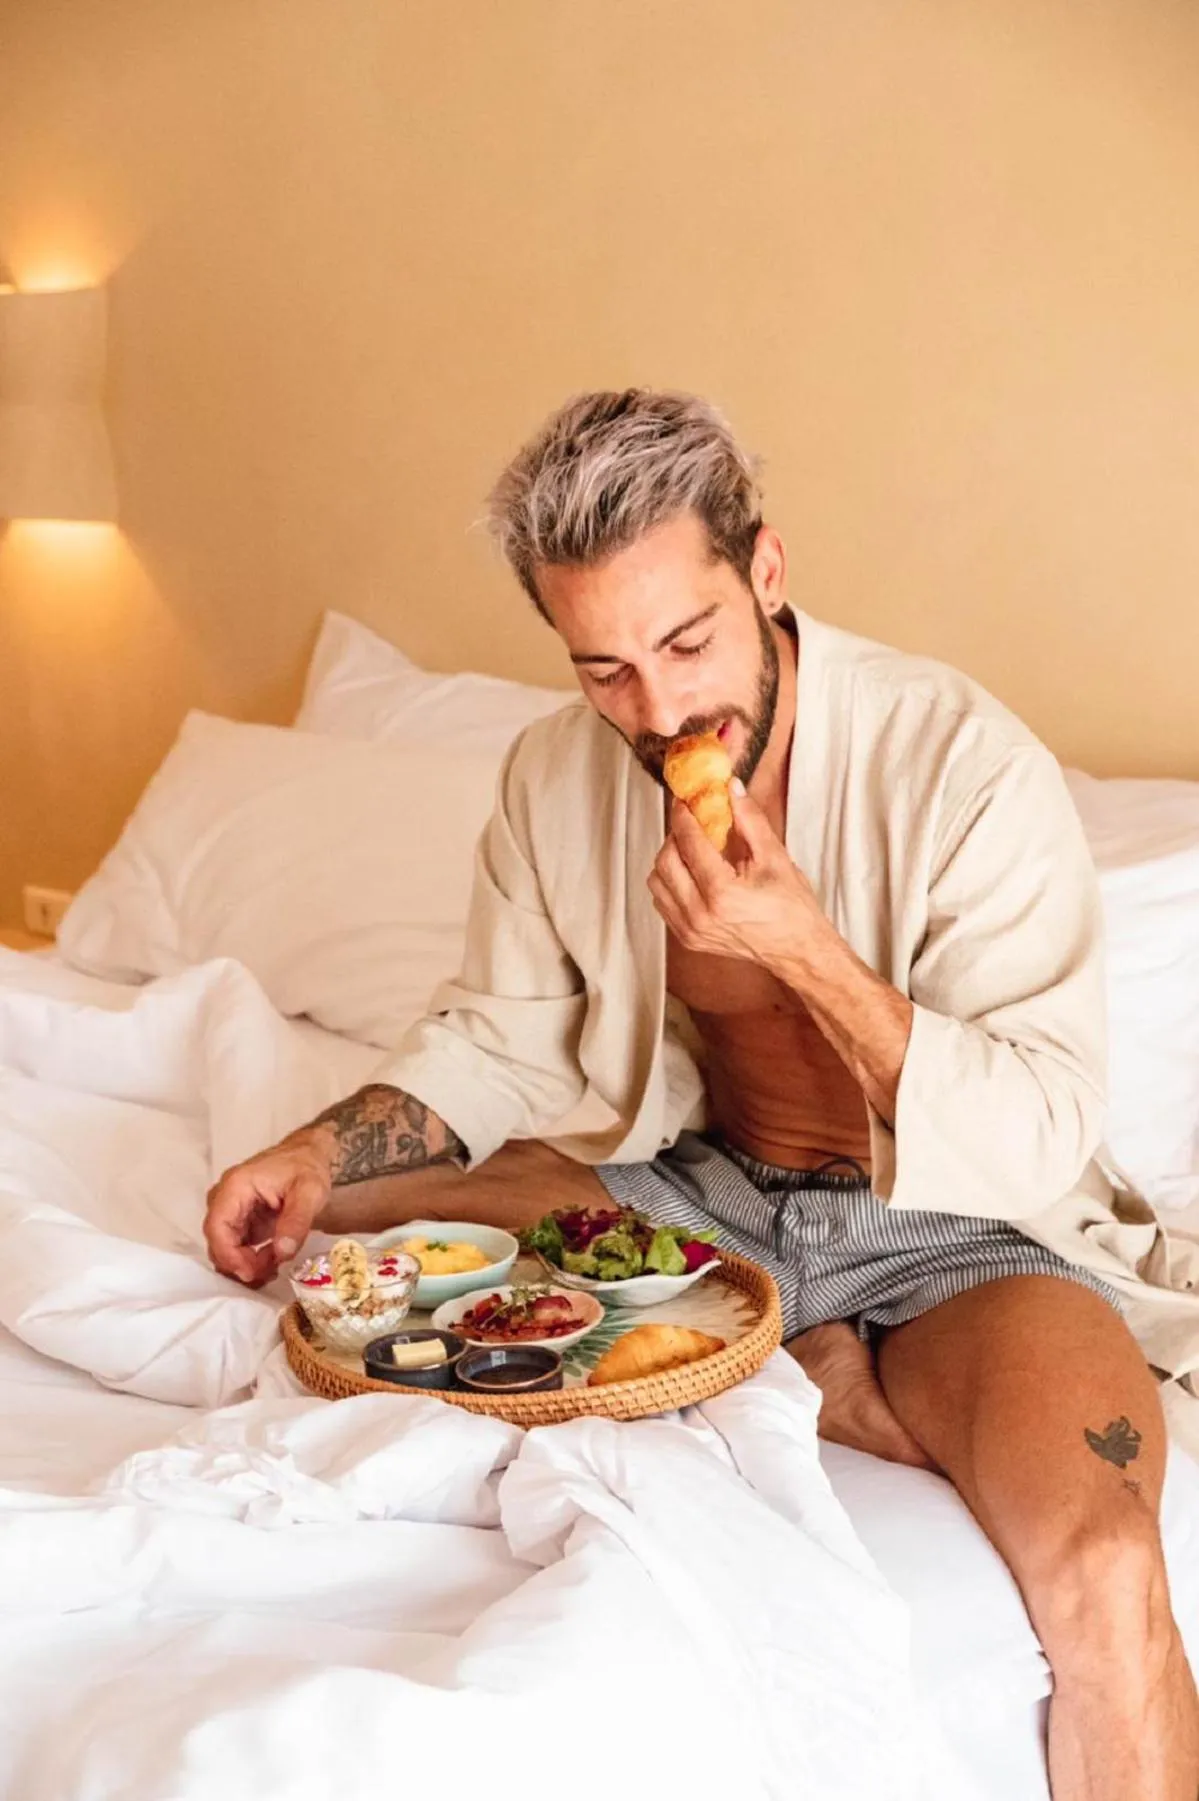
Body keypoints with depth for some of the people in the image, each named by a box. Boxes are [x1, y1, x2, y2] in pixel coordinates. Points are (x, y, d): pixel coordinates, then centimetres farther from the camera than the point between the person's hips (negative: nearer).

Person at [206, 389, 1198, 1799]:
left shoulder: (966, 764, -20)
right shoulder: (558, 773, -5)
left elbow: (1037, 1142, -20)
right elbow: (502, 1035, 8)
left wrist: (803, 952, -32)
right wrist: (324, 1154, -10)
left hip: (952, 1226, -5)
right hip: (702, 1188, 6)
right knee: (325, 1220, -9)